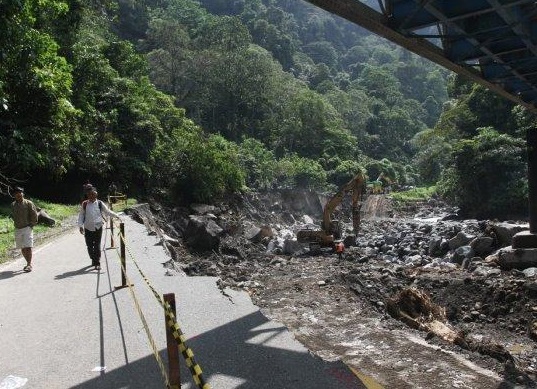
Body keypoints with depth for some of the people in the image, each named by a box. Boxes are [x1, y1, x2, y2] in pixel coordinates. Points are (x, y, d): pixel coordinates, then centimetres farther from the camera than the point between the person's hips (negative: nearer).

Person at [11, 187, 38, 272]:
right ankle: (28, 263, 22)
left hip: (27, 228, -5)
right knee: (22, 248, 10)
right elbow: (13, 216, 22)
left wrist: (31, 224, -3)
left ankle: (29, 265, -6)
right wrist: (16, 223, 12)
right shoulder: (13, 205, 8)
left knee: (28, 247, -11)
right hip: (17, 229, 5)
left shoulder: (28, 203, -6)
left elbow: (34, 214, -3)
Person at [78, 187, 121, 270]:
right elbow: (81, 215, 7)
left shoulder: (100, 204, 0)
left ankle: (97, 263, 3)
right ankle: (93, 260, 30)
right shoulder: (84, 204, 1)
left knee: (97, 245, -3)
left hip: (98, 227, -1)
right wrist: (80, 225, -1)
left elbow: (107, 212, 9)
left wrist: (116, 215, 0)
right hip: (88, 228, 1)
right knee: (89, 245, 8)